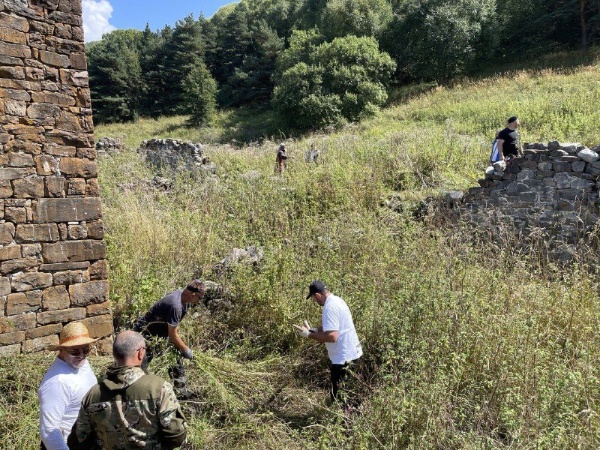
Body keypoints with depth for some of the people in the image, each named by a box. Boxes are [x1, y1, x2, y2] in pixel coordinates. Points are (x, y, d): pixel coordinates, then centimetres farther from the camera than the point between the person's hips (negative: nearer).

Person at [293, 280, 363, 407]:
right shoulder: (336, 300, 8)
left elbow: (332, 336, -29)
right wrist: (313, 330, 10)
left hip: (344, 357, -10)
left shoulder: (330, 307, -23)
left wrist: (309, 335, -19)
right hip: (350, 352, 10)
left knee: (338, 395, 1)